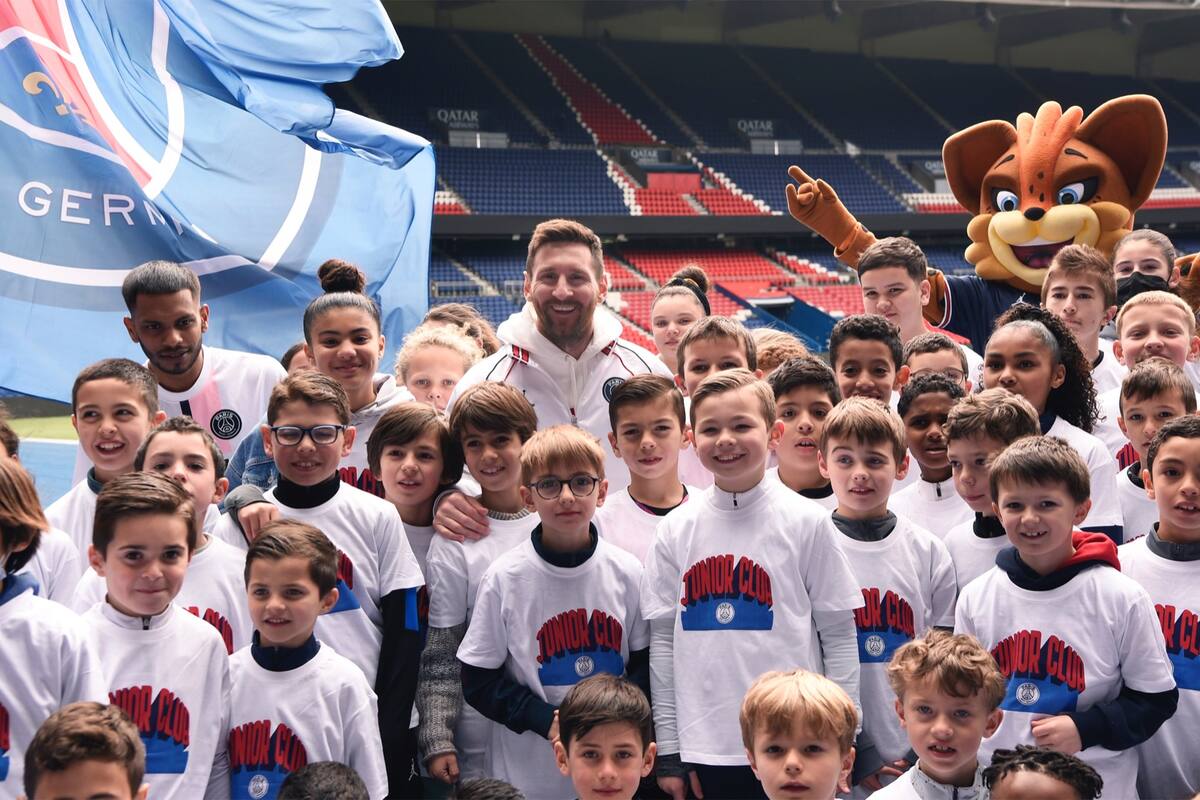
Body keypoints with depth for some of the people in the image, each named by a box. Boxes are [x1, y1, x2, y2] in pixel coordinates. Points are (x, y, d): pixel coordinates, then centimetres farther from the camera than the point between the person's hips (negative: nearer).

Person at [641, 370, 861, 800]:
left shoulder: (806, 522, -2)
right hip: (705, 748, 2)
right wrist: (668, 751, 5)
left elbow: (839, 635, 0)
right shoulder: (676, 529, 4)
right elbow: (664, 640, 6)